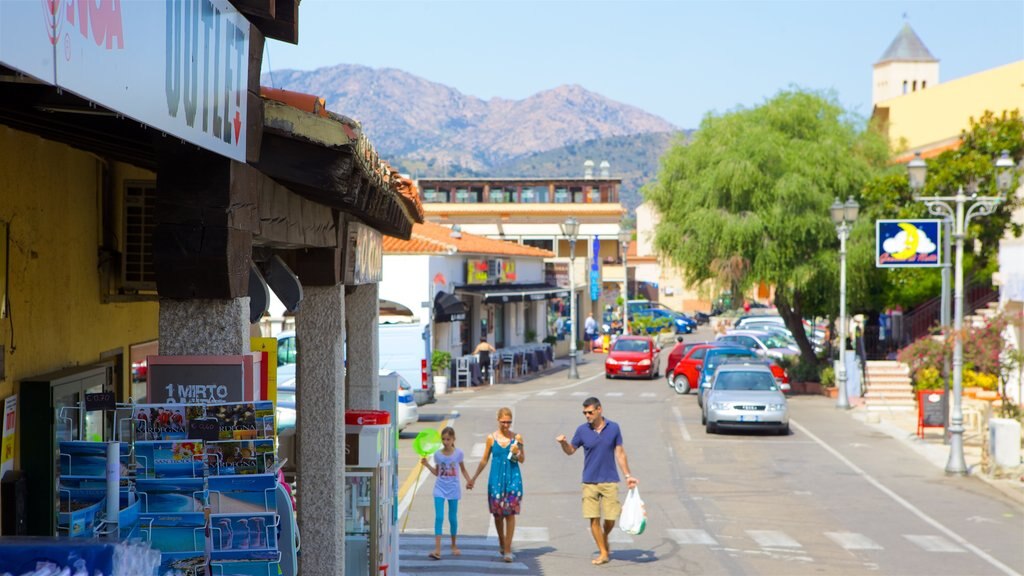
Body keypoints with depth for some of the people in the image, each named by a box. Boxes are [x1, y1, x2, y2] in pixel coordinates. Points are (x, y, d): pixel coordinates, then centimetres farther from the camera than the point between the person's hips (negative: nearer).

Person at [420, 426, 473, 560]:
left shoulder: (458, 453, -4)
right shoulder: (438, 454, -1)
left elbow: (463, 469, 9)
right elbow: (437, 472, 10)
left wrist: (469, 480, -4)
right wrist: (427, 464, -3)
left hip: (453, 489, 0)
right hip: (440, 489, 0)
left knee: (453, 518, 11)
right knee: (439, 517, -10)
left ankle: (454, 545, 30)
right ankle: (437, 550, -16)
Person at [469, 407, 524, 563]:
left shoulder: (517, 438, 1)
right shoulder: (491, 438, 1)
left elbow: (522, 460, 8)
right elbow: (484, 460, 11)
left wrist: (517, 453, -14)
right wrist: (473, 478, 10)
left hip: (513, 479, -1)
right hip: (496, 479, 1)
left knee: (510, 514, -5)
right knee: (497, 513, 8)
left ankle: (508, 550, -1)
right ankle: (502, 543, 31)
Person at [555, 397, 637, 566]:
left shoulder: (613, 428, -1)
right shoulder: (582, 430, -1)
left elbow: (619, 453, 5)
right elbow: (570, 450, 9)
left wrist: (628, 476, 3)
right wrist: (563, 443, -13)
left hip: (609, 481, 0)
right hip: (590, 482, 0)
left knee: (611, 518, 0)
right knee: (594, 518, -2)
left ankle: (605, 538, 31)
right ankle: (603, 553, 8)